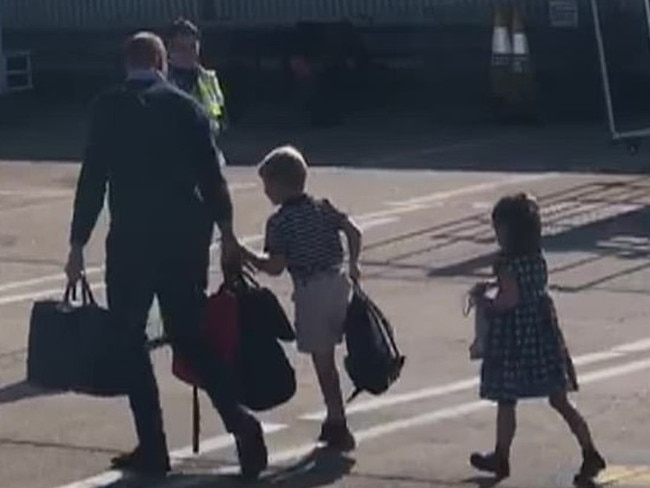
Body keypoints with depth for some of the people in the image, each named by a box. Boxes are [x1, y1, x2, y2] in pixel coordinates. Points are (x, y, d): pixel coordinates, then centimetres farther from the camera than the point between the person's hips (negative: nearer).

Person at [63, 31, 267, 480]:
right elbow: (212, 173, 5)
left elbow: (93, 179, -6)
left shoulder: (109, 108, -3)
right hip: (186, 238, 3)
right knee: (191, 336, 13)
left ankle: (153, 448, 7)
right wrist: (226, 233, 14)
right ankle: (239, 420, -2)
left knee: (129, 340, 8)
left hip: (131, 240, -3)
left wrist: (78, 244, -2)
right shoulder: (187, 106, 4)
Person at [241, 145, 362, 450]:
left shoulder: (280, 222, -10)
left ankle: (338, 424, 2)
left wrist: (246, 255, -1)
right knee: (327, 356, 17)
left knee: (322, 360, 1)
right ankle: (335, 420, 23)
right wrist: (352, 264, 19)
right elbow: (354, 233, 6)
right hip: (338, 282, 7)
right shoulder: (323, 208, 8)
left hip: (311, 291, -7)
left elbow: (275, 267, -13)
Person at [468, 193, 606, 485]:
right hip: (542, 332, 7)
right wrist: (494, 288, 14)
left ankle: (501, 458, 22)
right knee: (558, 399, 8)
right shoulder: (538, 260, 5)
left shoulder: (509, 266, -18)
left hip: (514, 337, -7)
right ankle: (590, 453, 2)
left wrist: (480, 297, -4)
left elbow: (506, 303, -20)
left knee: (506, 401, 9)